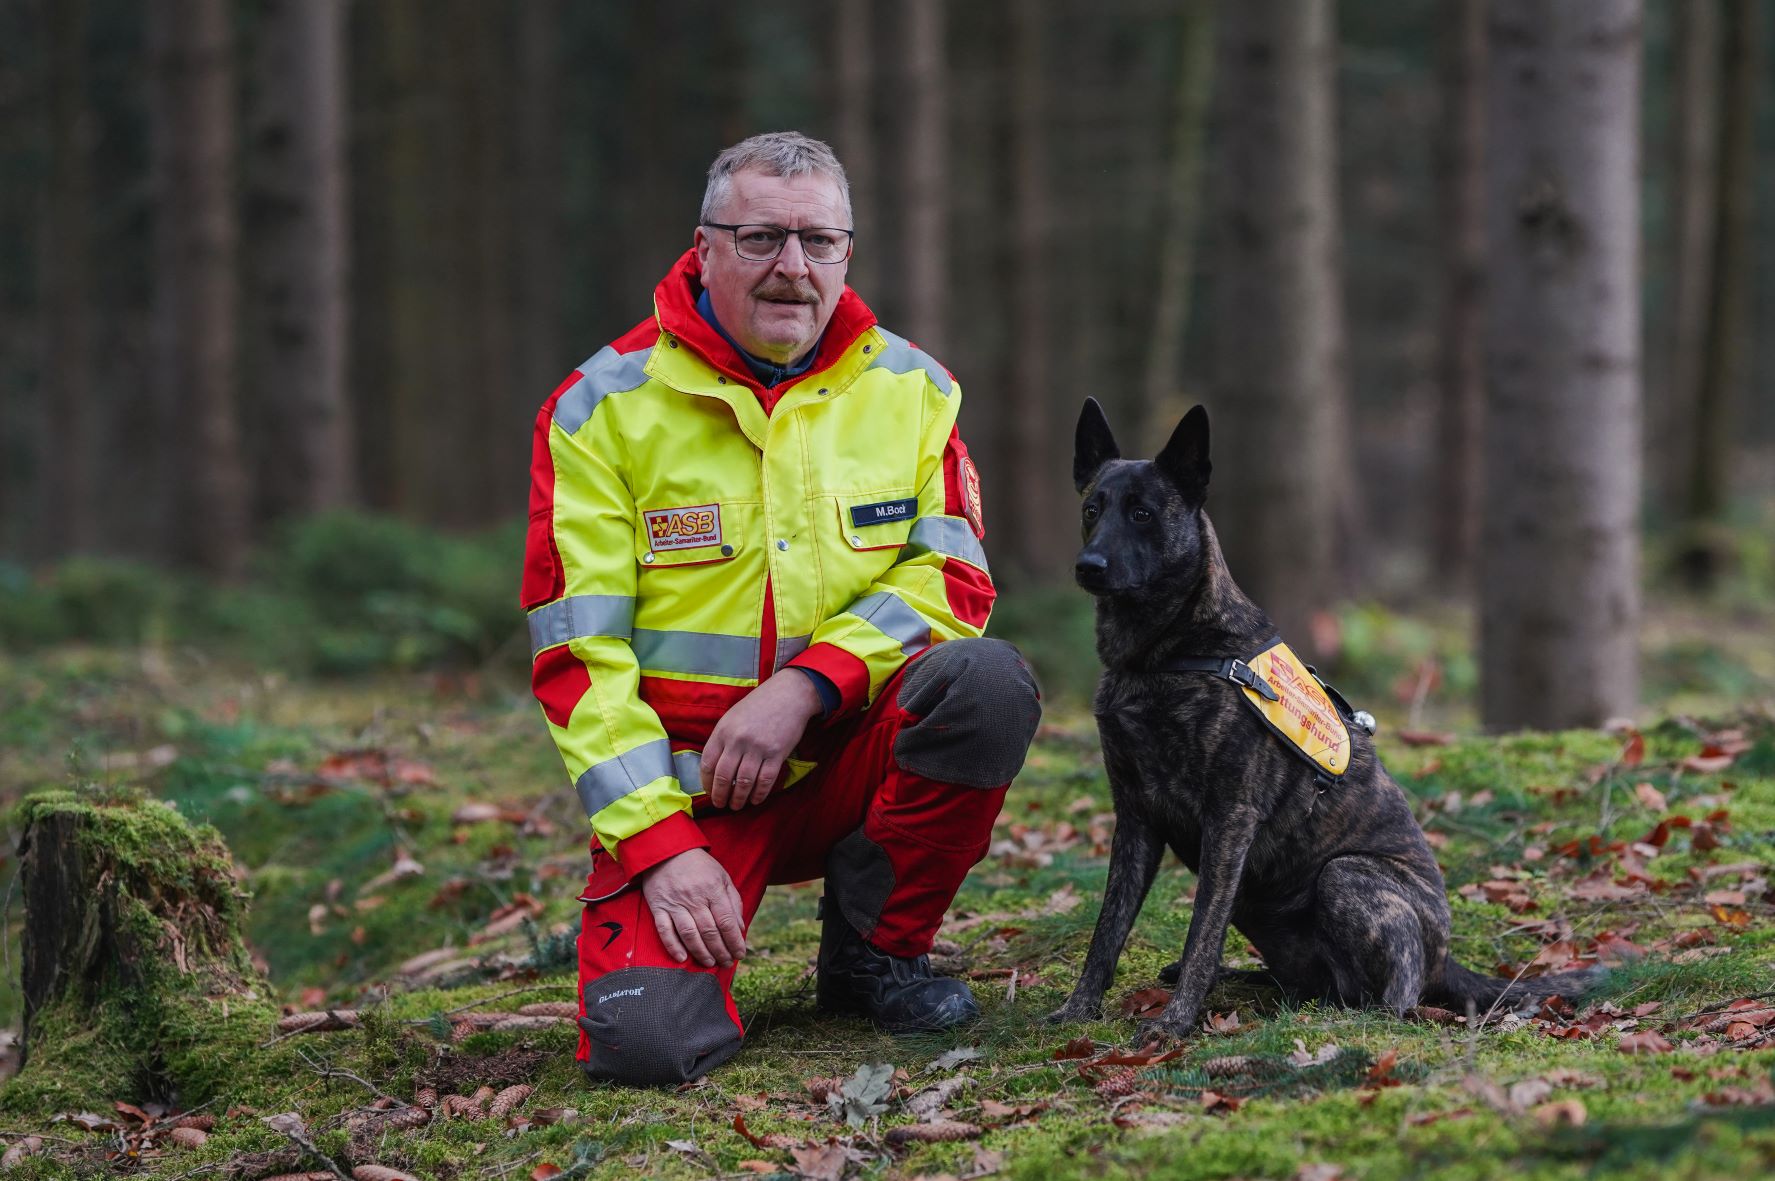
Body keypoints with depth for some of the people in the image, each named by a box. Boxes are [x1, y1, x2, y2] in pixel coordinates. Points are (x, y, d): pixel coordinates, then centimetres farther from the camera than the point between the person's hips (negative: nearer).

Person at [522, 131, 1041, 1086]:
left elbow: (956, 580, -4)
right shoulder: (602, 406, -6)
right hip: (681, 778, -2)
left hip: (852, 752, 2)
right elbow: (576, 653, -8)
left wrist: (803, 687, -21)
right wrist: (661, 842, -19)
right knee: (644, 1037, -27)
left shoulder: (910, 388, 3)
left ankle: (875, 950, -5)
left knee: (988, 681, -29)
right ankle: (694, 937, 13)